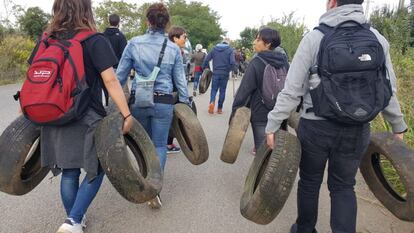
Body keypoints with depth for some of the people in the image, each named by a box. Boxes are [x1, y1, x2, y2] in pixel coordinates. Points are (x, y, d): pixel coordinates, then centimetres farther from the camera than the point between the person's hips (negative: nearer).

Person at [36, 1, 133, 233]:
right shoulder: (95, 41, -8)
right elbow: (110, 80, -16)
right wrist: (127, 114, -13)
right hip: (87, 118, -5)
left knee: (69, 172, 16)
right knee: (96, 170, 10)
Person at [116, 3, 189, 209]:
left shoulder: (134, 43, -3)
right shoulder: (173, 48, -1)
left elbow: (120, 74, -1)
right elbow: (180, 79, 2)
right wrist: (185, 103, 11)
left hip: (139, 101, 1)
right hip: (164, 102, -1)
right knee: (160, 145, 9)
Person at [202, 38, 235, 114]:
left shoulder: (214, 48, 6)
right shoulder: (230, 50, -2)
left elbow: (206, 60, 1)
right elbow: (232, 62, -15)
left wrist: (205, 69, 9)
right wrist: (229, 69, 1)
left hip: (215, 73, 1)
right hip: (225, 74, -1)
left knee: (214, 89, 9)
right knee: (222, 91, 10)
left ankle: (212, 102, -18)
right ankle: (220, 108, 13)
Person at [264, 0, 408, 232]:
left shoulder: (315, 37, -8)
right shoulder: (379, 39, 1)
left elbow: (292, 90, -11)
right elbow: (388, 91, 6)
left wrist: (273, 124, -5)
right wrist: (398, 126, 19)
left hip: (316, 127, -2)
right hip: (357, 130, 3)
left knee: (310, 182, 17)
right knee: (344, 187, 17)